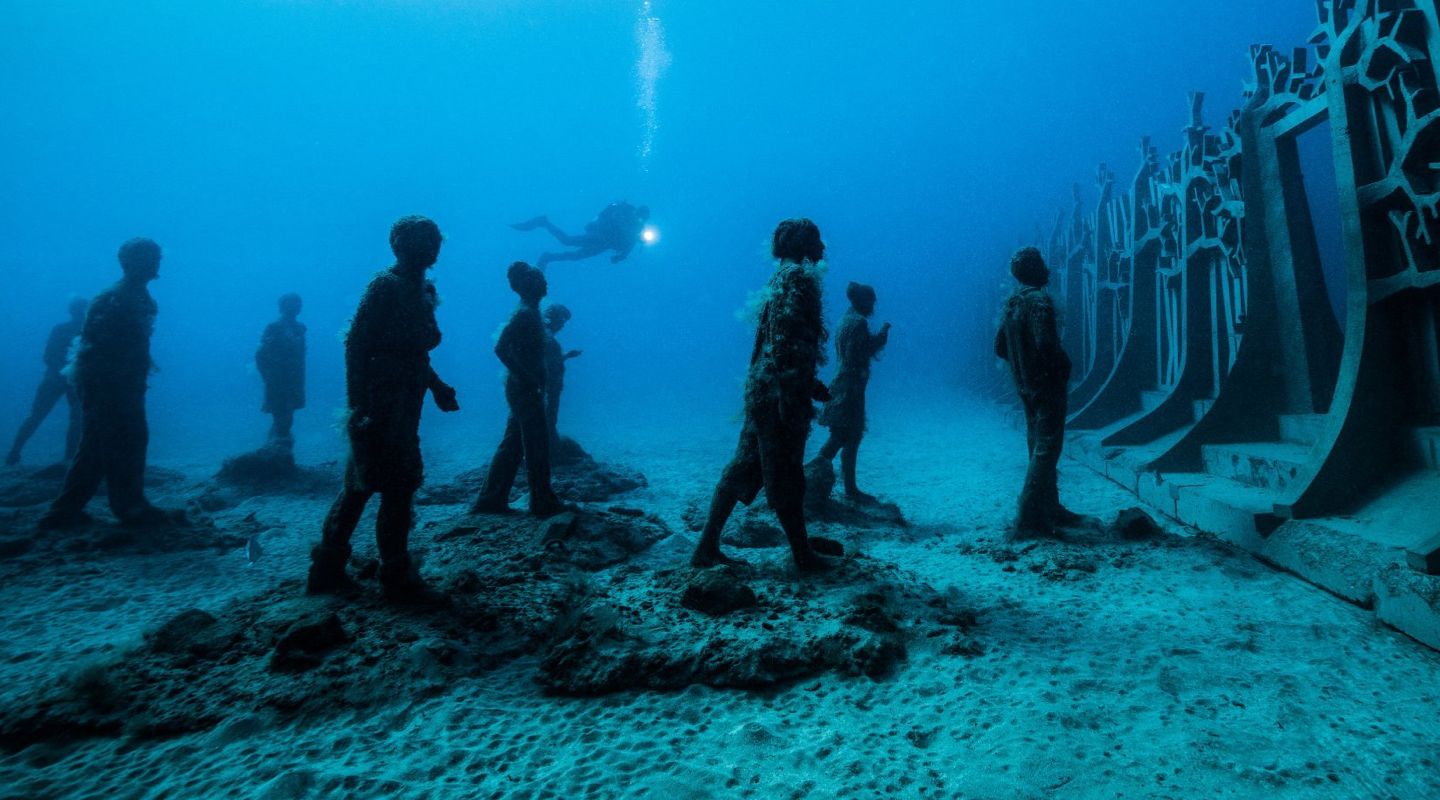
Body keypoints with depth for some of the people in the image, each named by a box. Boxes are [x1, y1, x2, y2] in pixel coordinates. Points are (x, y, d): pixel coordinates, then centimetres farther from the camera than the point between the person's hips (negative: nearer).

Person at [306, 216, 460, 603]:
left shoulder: (420, 290, 14)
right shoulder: (385, 286, -12)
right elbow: (356, 345, -18)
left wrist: (437, 387, 17)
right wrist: (360, 405, -23)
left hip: (401, 407, 9)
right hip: (382, 407, -9)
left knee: (360, 486, 14)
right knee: (397, 488, -3)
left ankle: (327, 570, 25)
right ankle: (397, 578, 9)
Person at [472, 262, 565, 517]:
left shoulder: (529, 312, 14)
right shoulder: (525, 313, -15)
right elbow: (501, 348, -25)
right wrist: (527, 379, -22)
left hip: (523, 390, 10)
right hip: (526, 390, -10)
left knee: (512, 445, 12)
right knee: (537, 446, -2)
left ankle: (491, 500, 18)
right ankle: (544, 503, 8)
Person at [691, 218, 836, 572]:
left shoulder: (781, 277, 20)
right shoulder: (799, 277, -9)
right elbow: (788, 344, -20)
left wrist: (812, 386, 27)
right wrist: (791, 401, -23)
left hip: (761, 387, 9)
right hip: (779, 393, -9)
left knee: (743, 469, 11)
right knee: (785, 478, 1)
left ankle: (707, 547, 16)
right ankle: (803, 556, 15)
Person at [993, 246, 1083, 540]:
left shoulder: (1010, 304, 9)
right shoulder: (1040, 301, -16)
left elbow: (1000, 347, 13)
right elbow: (1046, 343, -26)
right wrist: (1065, 367, -10)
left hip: (1025, 386, 9)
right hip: (1047, 385, -8)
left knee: (1038, 448, 16)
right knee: (1046, 449, -6)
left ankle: (1050, 509, 27)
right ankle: (1028, 521, -7)